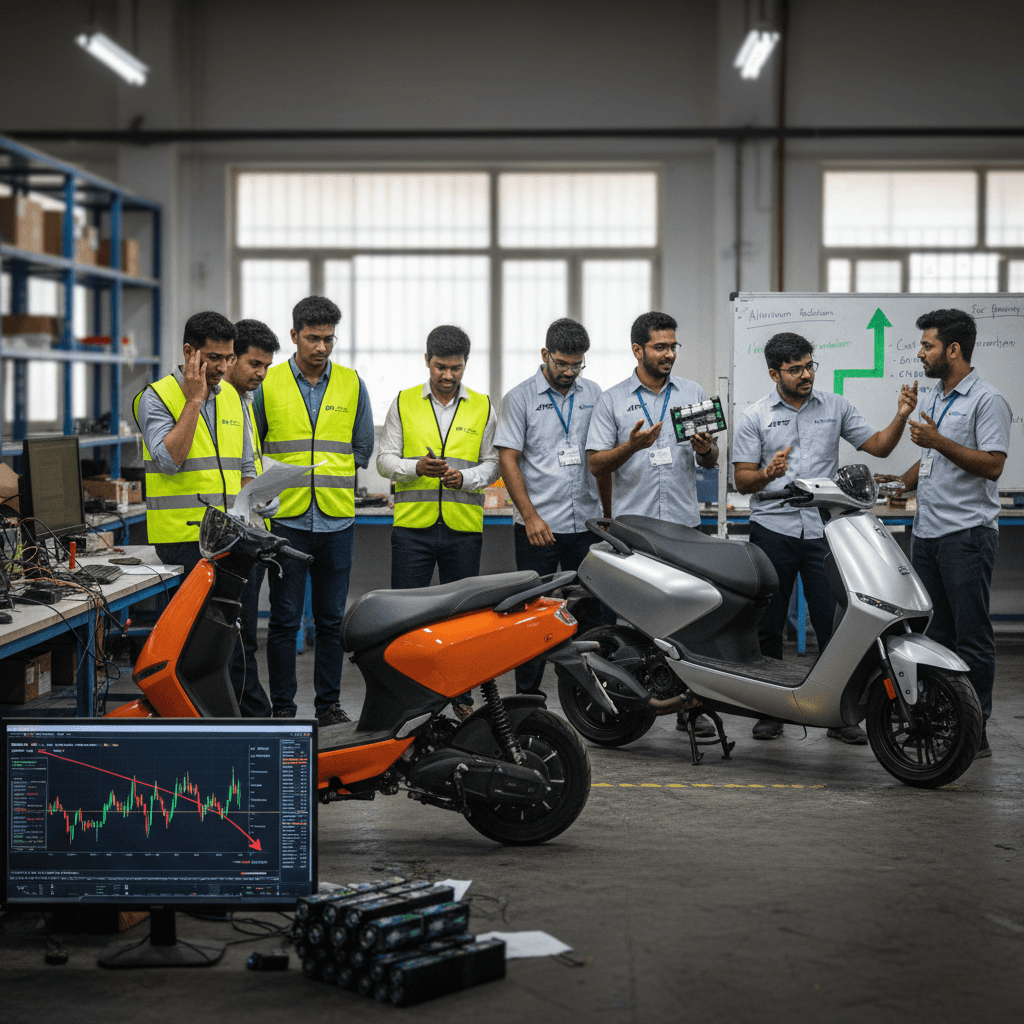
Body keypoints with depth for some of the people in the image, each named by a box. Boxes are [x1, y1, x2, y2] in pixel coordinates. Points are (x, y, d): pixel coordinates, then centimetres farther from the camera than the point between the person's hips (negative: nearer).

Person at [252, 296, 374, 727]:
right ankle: (282, 707, 8)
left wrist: (333, 481, 7)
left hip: (336, 521, 2)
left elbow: (363, 446, 15)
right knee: (284, 620, 1)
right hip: (286, 521, -2)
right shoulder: (267, 384, 2)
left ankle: (329, 704, 17)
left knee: (332, 619, 8)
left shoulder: (352, 385, 7)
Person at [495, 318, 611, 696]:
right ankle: (527, 697, 8)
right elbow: (508, 459, -6)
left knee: (594, 612, 3)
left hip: (587, 524, 4)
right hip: (538, 526, -4)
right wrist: (530, 516, -13)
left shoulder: (594, 395, 10)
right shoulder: (520, 398, -2)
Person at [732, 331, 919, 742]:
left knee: (834, 623, -2)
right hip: (772, 530, 0)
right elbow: (742, 480, 1)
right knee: (768, 624, 6)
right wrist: (767, 474, -20)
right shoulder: (755, 417, 4)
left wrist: (901, 417, -9)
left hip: (823, 531, 1)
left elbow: (878, 446, 8)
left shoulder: (836, 407, 8)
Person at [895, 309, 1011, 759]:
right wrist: (900, 484, 13)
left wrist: (939, 442, -24)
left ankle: (976, 732, -3)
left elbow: (992, 465, -18)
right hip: (927, 532, 9)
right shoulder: (932, 398, 18)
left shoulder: (986, 401, -9)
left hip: (967, 534, -9)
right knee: (935, 633, 11)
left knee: (972, 637, -6)